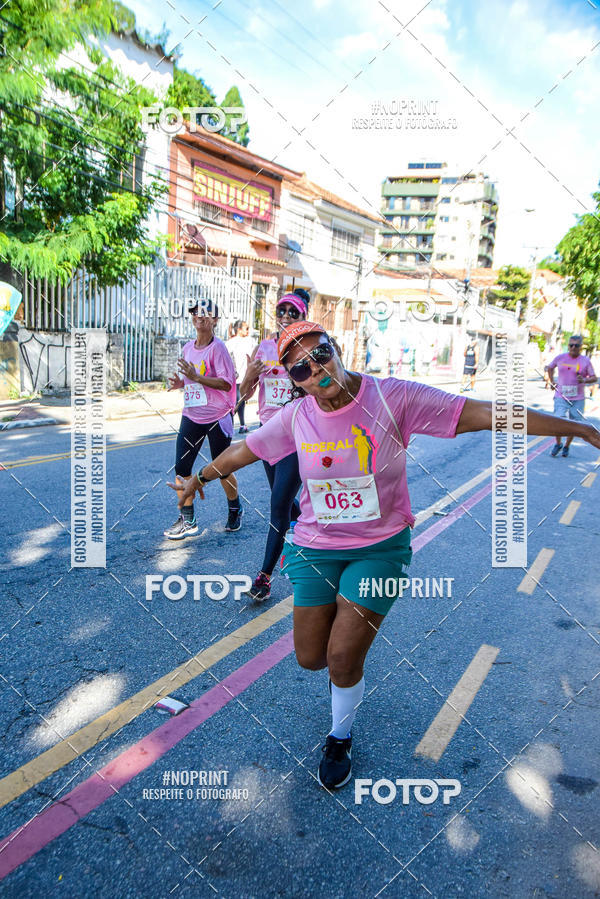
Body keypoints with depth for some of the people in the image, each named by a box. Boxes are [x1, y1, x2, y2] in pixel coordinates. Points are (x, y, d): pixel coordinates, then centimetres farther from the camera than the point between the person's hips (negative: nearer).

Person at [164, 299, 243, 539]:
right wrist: (179, 382, 1)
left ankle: (235, 511, 30)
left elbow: (227, 383, -19)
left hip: (217, 418, -6)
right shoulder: (188, 347, 11)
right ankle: (187, 520, 12)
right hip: (191, 417, 6)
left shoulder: (217, 348, -11)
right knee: (181, 467, 0)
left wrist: (196, 377, -25)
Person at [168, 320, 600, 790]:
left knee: (343, 659, -3)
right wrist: (202, 477, 23)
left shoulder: (393, 398, -17)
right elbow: (244, 449, 10)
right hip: (315, 546, 3)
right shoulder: (295, 417, -8)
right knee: (311, 658, 8)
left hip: (380, 546, -3)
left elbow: (482, 414, -19)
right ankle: (348, 628, 46)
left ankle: (341, 739, 31)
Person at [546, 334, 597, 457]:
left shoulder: (586, 361, -1)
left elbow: (594, 378, 4)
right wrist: (552, 382, 10)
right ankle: (558, 444, 13)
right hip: (561, 397, 0)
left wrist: (584, 380, -17)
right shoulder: (560, 358, 2)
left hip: (578, 399, 0)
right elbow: (550, 368, 21)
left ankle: (566, 447, 27)